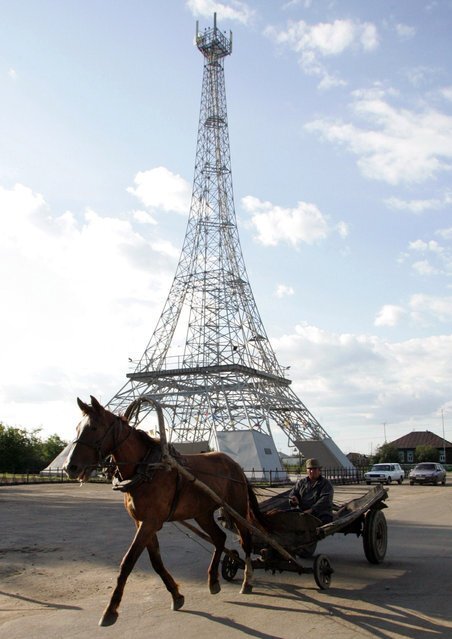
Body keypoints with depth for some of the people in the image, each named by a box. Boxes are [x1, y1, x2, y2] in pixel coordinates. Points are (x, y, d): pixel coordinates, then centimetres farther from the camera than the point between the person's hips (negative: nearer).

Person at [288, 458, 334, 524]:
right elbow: (292, 494, 15)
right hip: (302, 513, 3)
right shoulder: (301, 482, 19)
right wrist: (294, 499, -12)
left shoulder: (326, 483, 5)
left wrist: (312, 510, -25)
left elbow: (324, 500, -10)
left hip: (321, 515, -2)